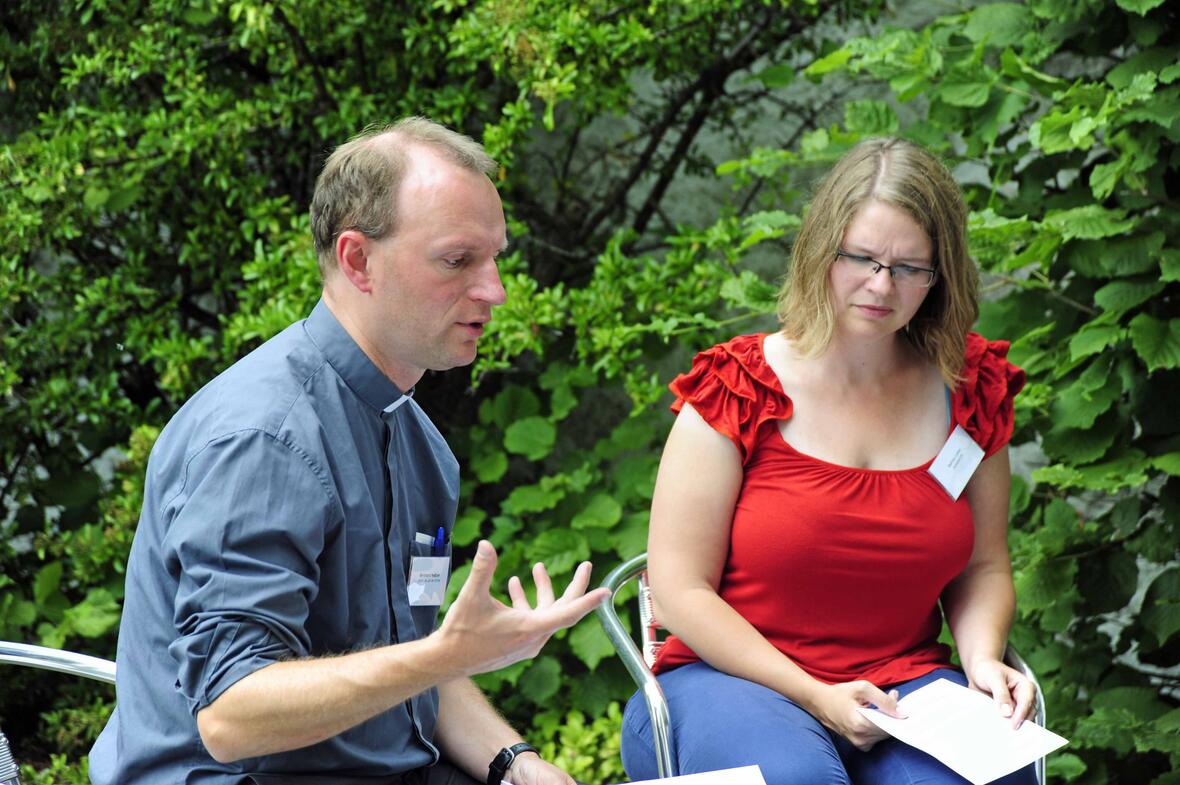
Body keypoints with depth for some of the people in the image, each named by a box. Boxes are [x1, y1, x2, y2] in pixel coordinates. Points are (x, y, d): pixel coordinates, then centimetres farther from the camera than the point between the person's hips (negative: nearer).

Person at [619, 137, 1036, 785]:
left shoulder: (968, 388, 7)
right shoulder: (738, 388, -5)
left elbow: (983, 568, 16)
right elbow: (681, 591, -7)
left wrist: (982, 659, -7)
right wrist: (816, 699, -15)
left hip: (905, 680, 3)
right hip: (729, 676, -2)